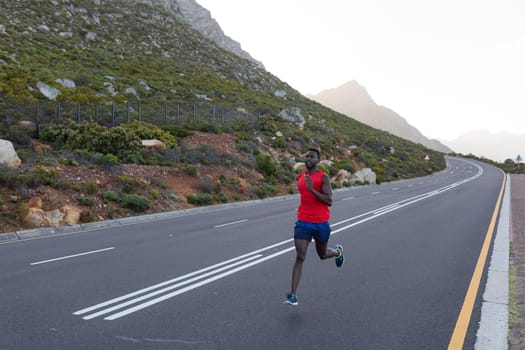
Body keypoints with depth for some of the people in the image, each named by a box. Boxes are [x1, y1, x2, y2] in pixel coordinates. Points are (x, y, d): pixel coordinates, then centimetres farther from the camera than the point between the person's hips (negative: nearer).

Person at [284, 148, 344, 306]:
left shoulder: (323, 177, -9)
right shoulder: (300, 177, 7)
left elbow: (329, 201, -19)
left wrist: (312, 189, -27)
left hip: (321, 224, -2)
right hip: (303, 223, 3)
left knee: (322, 254, 18)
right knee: (300, 257, -10)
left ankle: (338, 251, 55)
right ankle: (292, 295, -10)